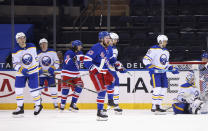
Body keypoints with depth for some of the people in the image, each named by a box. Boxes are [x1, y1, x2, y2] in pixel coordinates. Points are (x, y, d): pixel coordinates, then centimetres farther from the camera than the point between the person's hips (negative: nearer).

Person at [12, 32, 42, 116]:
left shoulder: (32, 46, -2)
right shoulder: (16, 51, -11)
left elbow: (35, 58, 12)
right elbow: (15, 64, -14)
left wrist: (37, 67, 14)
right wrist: (21, 69, -31)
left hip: (33, 71, 0)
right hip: (21, 72, 0)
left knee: (33, 88, -4)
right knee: (18, 89, -3)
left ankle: (38, 105, 14)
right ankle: (20, 107, 9)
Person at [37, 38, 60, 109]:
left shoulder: (52, 52, 0)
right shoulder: (38, 54, -1)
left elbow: (57, 62, 1)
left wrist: (53, 68, -16)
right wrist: (39, 69, -18)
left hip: (50, 73, 0)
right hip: (41, 74, 0)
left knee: (53, 88, -6)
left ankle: (55, 103, 2)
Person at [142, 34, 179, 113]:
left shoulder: (166, 51, 16)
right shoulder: (154, 49, -10)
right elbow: (146, 59, -14)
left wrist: (172, 69, 13)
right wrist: (150, 67, -27)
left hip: (163, 72, 8)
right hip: (155, 72, -8)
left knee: (163, 89, 4)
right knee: (157, 89, -16)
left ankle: (158, 106, 12)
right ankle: (153, 106, -10)